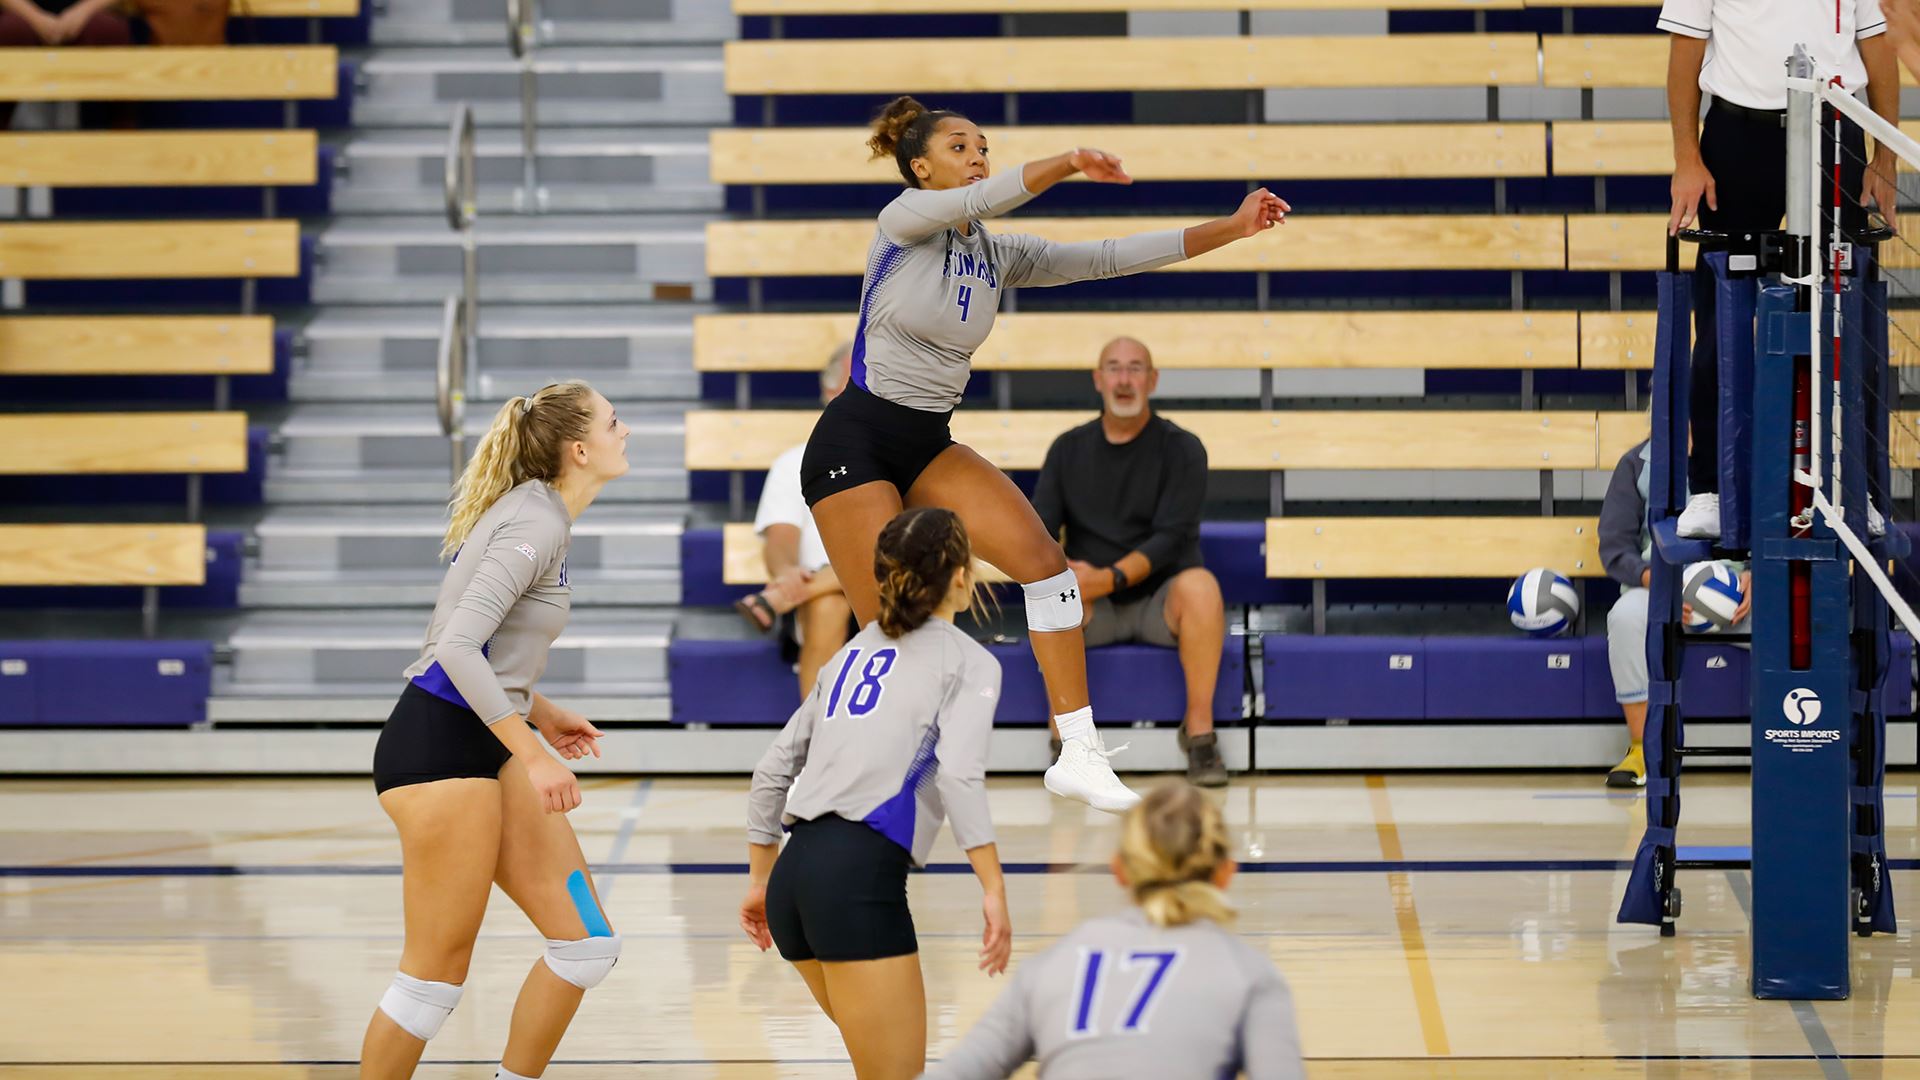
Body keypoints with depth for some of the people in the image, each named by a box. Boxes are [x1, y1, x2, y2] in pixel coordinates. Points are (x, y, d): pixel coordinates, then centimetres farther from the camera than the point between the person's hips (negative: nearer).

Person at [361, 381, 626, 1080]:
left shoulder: (537, 515, 14)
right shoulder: (538, 524, -15)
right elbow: (456, 645, -24)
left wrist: (540, 713, 18)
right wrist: (532, 754, -24)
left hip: (483, 745, 10)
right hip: (438, 746, -10)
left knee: (587, 944, 4)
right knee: (437, 974, -6)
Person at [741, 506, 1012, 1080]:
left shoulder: (855, 651, 23)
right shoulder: (969, 662, 4)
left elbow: (773, 768, 22)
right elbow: (958, 773, -14)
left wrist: (762, 880, 29)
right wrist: (993, 890, -17)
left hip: (794, 879, 8)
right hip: (860, 878, -8)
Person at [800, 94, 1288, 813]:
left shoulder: (999, 256, 8)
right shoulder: (904, 220, -8)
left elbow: (1110, 257, 3)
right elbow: (979, 200, -29)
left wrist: (1231, 228, -5)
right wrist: (1068, 164, -45)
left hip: (930, 447, 6)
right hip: (853, 445, -6)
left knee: (1042, 558, -12)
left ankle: (1078, 755, -12)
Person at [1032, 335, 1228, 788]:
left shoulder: (1181, 448, 0)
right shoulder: (1069, 449, 9)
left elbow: (1172, 536, -11)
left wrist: (1111, 577, -27)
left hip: (1160, 599, -1)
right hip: (1094, 612, 1)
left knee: (1199, 585, -36)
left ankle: (1200, 729, -25)